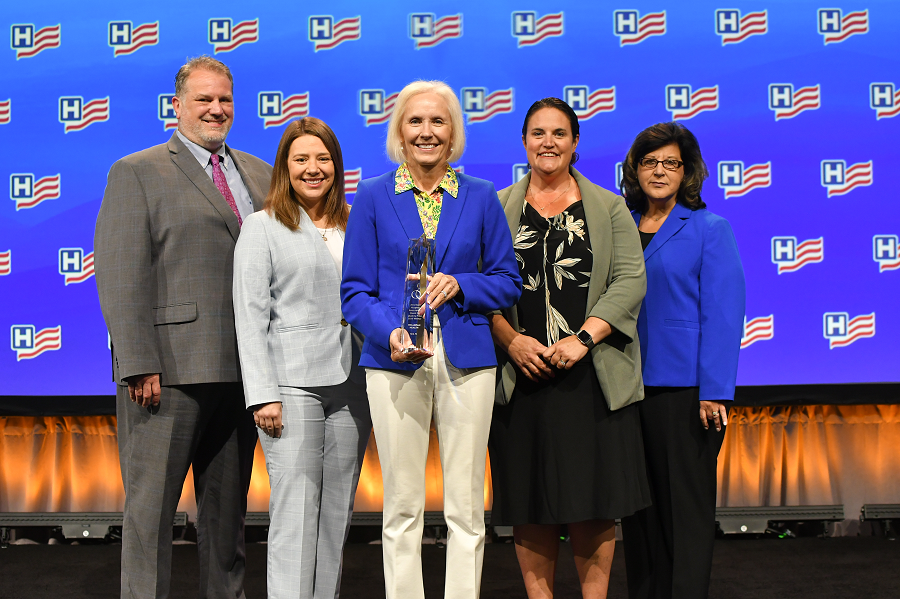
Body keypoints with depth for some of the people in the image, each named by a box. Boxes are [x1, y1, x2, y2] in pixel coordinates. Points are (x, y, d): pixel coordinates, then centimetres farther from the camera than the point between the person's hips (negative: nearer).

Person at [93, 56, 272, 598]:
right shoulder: (137, 173, 1)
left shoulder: (261, 176, 16)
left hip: (245, 369, 5)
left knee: (229, 505, 14)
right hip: (170, 370, -5)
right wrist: (140, 365, -16)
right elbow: (120, 277, -8)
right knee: (151, 503, 1)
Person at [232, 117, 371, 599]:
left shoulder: (355, 225, 15)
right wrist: (263, 394, -11)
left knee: (337, 513, 8)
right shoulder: (262, 227, 3)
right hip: (292, 387, -4)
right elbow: (250, 314, -3)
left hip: (351, 386, 4)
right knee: (294, 513, -8)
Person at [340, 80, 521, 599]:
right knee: (403, 506, 3)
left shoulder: (481, 197, 8)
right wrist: (391, 333, -15)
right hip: (397, 362, -1)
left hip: (467, 360, 1)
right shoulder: (373, 197, 6)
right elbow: (355, 290, 3)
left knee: (466, 506, 3)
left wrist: (458, 285, -10)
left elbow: (508, 281, 10)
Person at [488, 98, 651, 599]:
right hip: (522, 376, 0)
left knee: (595, 500, 1)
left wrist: (585, 338, -12)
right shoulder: (497, 209, 12)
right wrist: (511, 340, -12)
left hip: (592, 375, 0)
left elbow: (630, 280, 0)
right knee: (531, 502, 3)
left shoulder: (610, 208, 11)